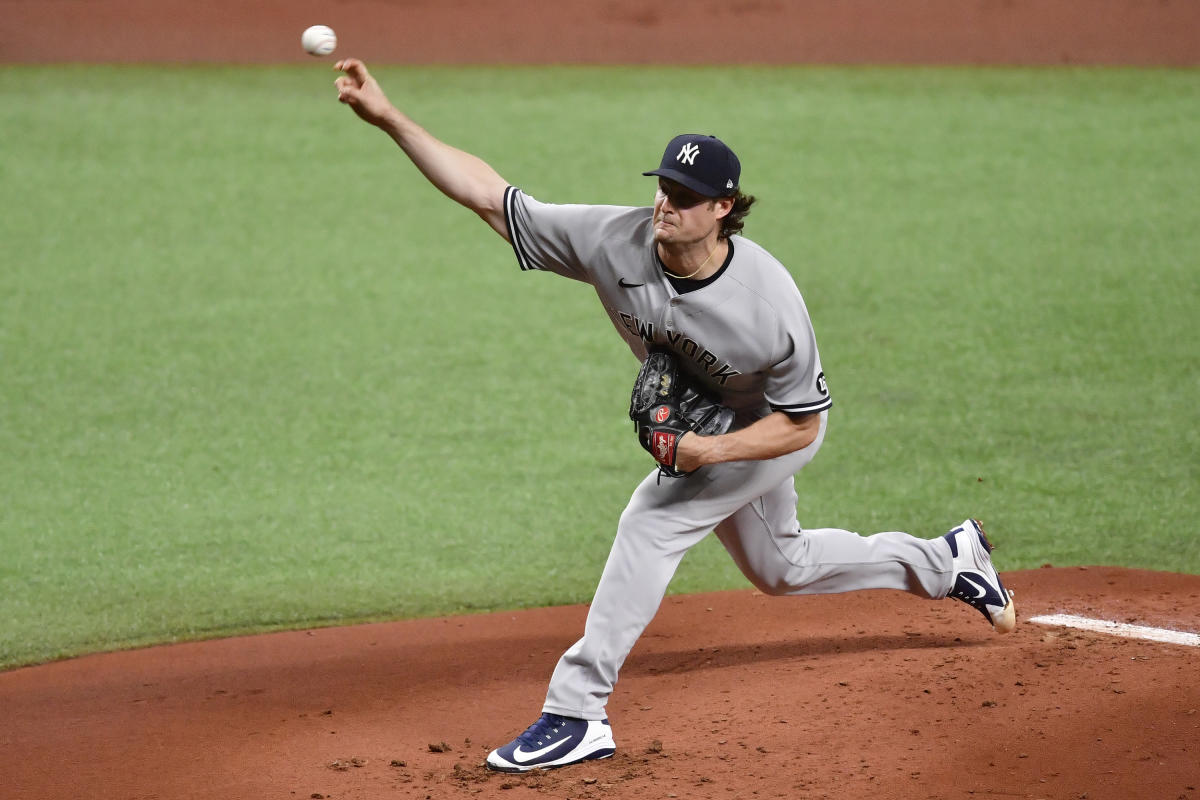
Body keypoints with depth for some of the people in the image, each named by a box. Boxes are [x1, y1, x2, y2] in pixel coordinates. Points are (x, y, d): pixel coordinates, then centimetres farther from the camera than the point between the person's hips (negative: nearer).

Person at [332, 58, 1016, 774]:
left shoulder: (769, 300, -38)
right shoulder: (616, 242, -28)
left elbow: (801, 422, -26)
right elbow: (488, 194, -28)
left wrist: (709, 451, -37)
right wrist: (389, 118, -37)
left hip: (776, 429, -7)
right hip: (697, 423, 7)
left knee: (651, 523, -21)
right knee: (780, 569, 23)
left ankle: (577, 713, -16)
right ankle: (947, 560, 45)